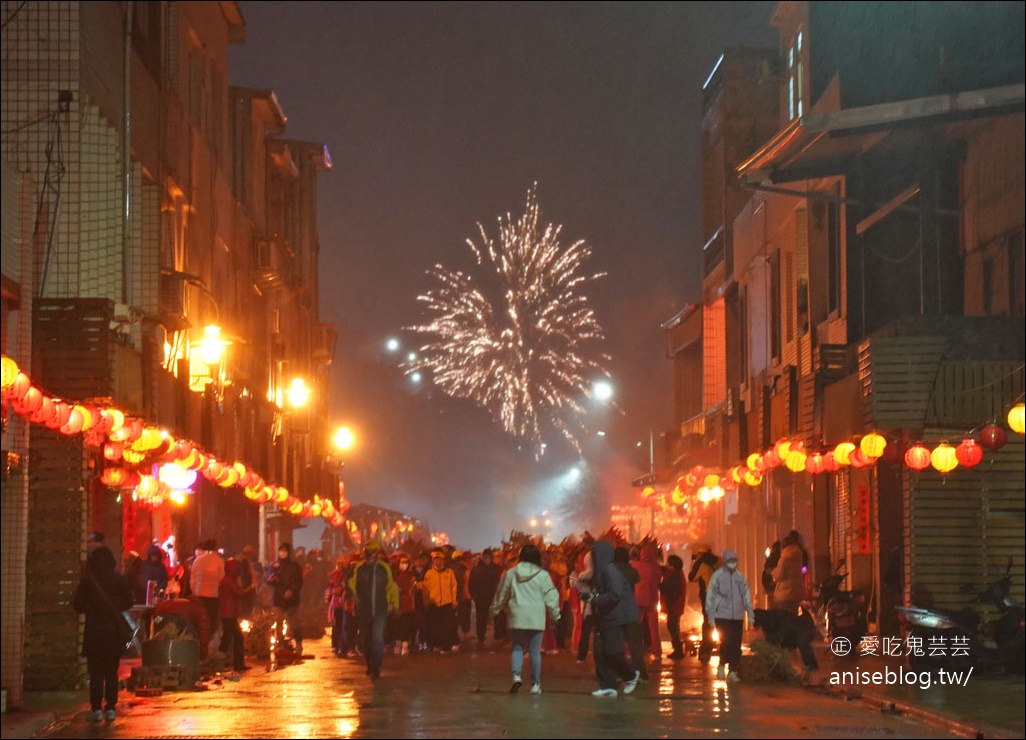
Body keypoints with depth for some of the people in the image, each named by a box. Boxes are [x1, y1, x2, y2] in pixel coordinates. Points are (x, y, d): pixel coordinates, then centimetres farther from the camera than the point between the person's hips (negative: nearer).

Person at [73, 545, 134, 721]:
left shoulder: (87, 581, -6)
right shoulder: (120, 580, -3)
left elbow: (78, 605, -3)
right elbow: (128, 602, 1)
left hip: (94, 631, -1)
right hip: (114, 632, 1)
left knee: (95, 672, 4)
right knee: (112, 672, 8)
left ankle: (97, 708, -1)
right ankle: (111, 708, 5)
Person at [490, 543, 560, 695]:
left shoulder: (511, 573, 5)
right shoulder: (542, 575, -1)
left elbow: (501, 594, 12)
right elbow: (551, 597, -1)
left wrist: (495, 609, 26)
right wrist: (555, 615, 7)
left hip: (516, 617, 1)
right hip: (536, 618, -1)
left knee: (517, 648, 11)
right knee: (535, 651, 7)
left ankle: (516, 675, -13)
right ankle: (535, 684, 8)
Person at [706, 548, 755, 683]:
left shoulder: (740, 577, 9)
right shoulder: (717, 576, -1)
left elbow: (746, 596, 15)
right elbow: (710, 597, 0)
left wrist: (750, 613, 10)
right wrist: (711, 616, -4)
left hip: (737, 616, 3)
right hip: (722, 615, -3)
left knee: (736, 645, 0)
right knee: (726, 642, -13)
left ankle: (733, 671, 8)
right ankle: (722, 666, 8)